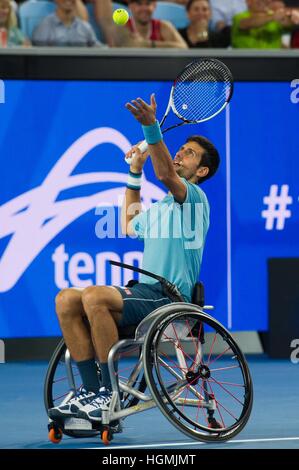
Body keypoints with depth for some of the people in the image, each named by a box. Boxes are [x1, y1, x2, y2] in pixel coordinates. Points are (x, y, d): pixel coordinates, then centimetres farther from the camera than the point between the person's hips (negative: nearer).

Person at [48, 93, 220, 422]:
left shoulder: (195, 197, -1)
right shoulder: (160, 208, 26)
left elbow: (166, 175, -24)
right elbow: (130, 227, 46)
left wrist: (151, 128, -36)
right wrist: (135, 172, 42)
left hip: (171, 297, -9)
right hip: (145, 293, 9)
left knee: (95, 296, -31)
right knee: (67, 299, -12)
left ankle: (111, 394, -25)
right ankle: (92, 391, -16)